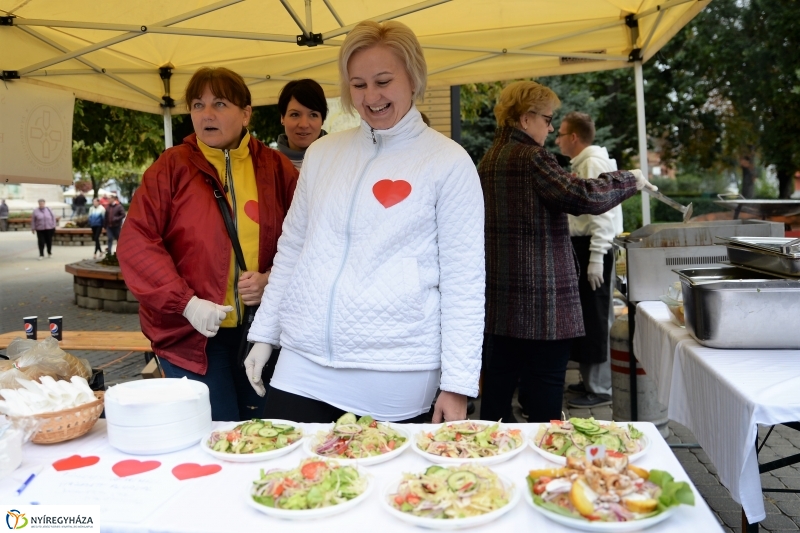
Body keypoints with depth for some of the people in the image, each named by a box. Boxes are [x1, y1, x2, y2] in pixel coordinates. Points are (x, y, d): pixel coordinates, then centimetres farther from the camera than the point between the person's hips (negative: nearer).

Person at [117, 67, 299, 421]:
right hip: (191, 335, -2)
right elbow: (136, 242, -7)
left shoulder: (276, 168, 3)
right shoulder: (172, 167, -2)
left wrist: (272, 279, -13)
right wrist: (186, 302, -17)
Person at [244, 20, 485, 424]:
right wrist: (264, 333, 12)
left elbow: (463, 280, -6)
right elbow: (291, 249, 15)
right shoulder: (322, 153, 8)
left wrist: (458, 383, -8)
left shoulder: (448, 162, -4)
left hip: (396, 379, -3)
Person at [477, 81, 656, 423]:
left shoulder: (488, 162, 13)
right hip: (541, 302, -8)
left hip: (498, 303, 8)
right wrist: (629, 180, -6)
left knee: (497, 389, 12)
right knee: (545, 398, 1)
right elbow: (584, 197, -21)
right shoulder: (533, 158, -13)